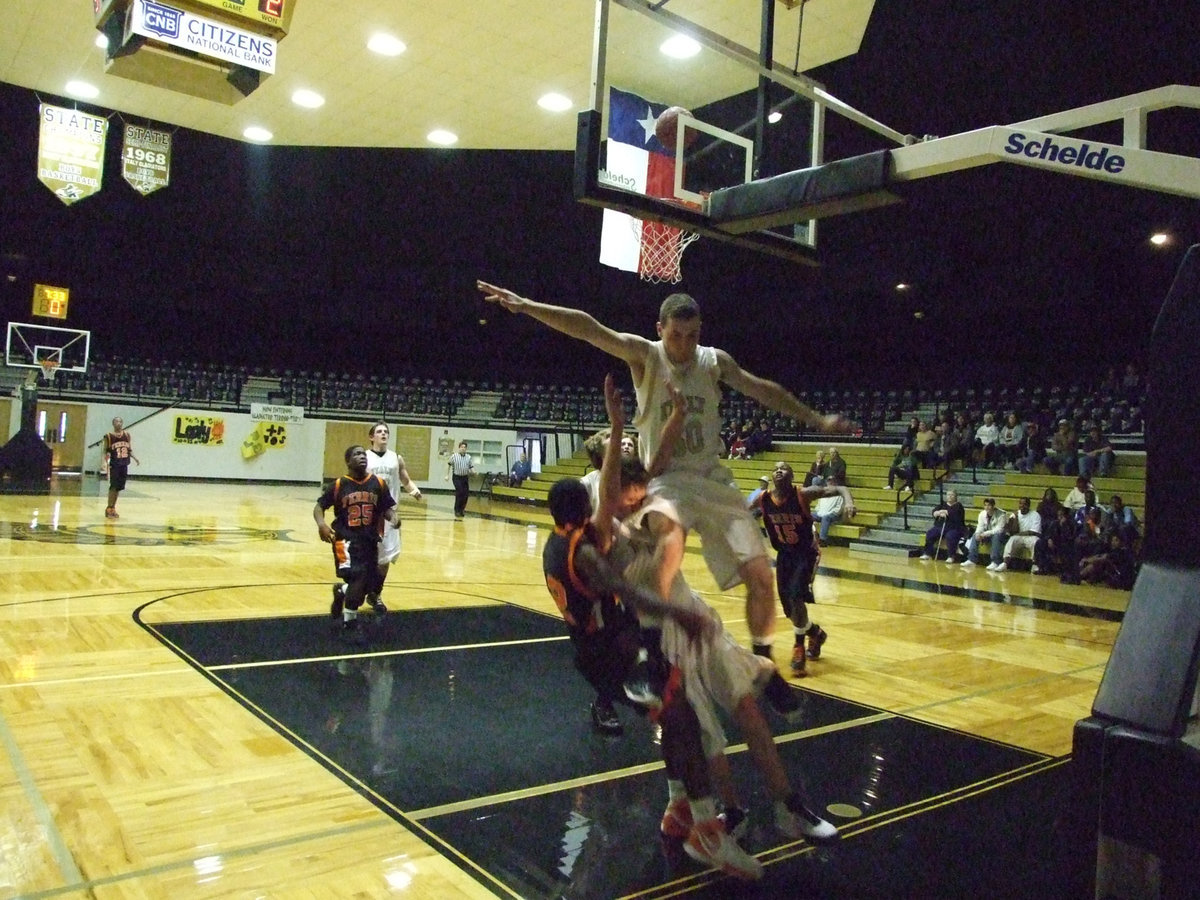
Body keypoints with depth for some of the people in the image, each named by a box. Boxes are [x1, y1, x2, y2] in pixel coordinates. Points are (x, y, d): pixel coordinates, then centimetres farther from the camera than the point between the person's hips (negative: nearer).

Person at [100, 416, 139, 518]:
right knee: (113, 487, -7)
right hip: (114, 465, -5)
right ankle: (109, 509, 1)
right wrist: (104, 462, -18)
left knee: (119, 487, 10)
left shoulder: (127, 435, 7)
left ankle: (113, 508, 19)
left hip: (124, 465, 5)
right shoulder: (109, 436, -6)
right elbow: (106, 452, -5)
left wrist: (135, 458, 0)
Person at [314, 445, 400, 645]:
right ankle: (349, 623, 2)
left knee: (370, 584, 8)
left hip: (370, 539, 4)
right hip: (346, 538, -4)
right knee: (357, 578, -20)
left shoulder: (378, 483, 3)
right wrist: (321, 524, -20)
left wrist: (393, 518, -16)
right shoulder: (338, 485, -4)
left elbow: (387, 508, 7)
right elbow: (319, 506, 0)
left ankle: (342, 593, 44)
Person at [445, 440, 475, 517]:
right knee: (459, 493, -12)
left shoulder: (468, 457, 7)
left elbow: (471, 467, 8)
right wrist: (447, 475, 0)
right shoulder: (454, 456, -3)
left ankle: (462, 509, 20)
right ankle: (457, 510, 2)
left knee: (465, 494, 2)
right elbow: (448, 465, 3)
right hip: (457, 477, -4)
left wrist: (474, 472, -13)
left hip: (465, 477, 4)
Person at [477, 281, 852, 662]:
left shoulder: (716, 361, 2)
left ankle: (762, 657, 20)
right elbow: (590, 329, -22)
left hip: (713, 480, 3)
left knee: (761, 574, -1)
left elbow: (764, 391, 16)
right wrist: (526, 306, -33)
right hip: (665, 481, -3)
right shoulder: (644, 355, -8)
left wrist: (816, 420, 21)